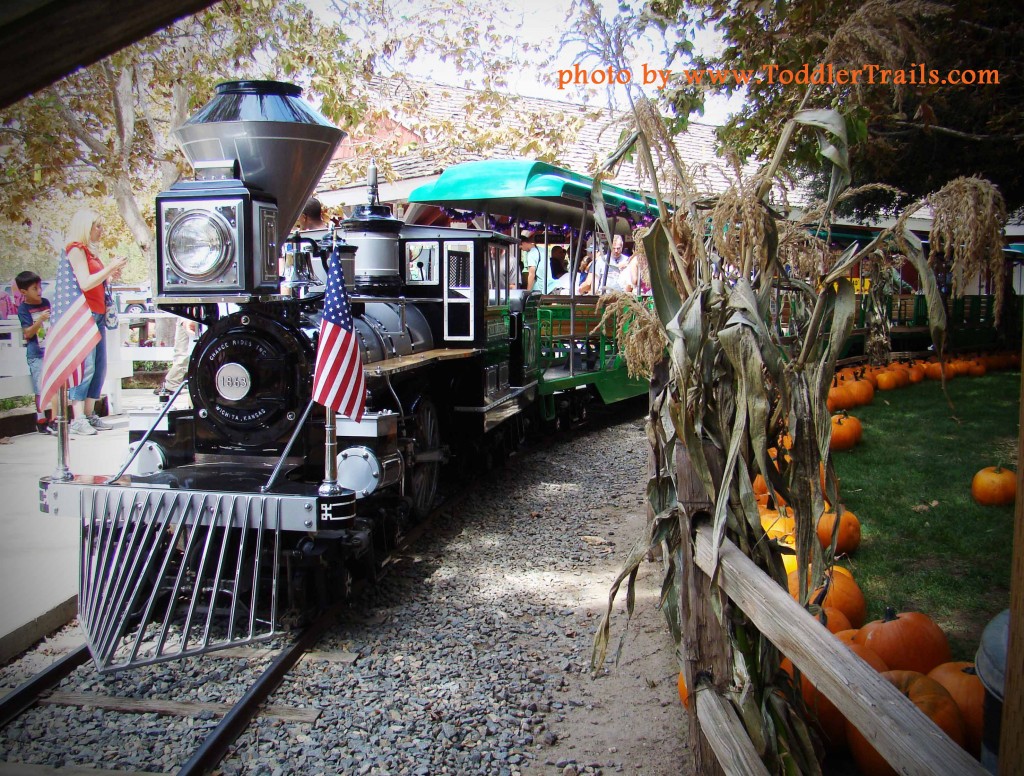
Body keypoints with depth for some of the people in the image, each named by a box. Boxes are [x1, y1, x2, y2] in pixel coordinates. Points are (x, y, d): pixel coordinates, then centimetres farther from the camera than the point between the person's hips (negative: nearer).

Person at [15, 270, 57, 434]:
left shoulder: (46, 302, 9)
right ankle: (41, 421, 8)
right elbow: (28, 333, -14)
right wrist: (40, 320, -26)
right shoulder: (23, 309, -6)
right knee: (41, 389, -3)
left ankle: (54, 420, 14)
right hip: (36, 354, -5)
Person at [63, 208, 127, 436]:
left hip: (97, 314, 9)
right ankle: (78, 419, -12)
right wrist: (111, 267, -12)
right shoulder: (75, 249, -5)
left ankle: (89, 415, 11)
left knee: (99, 366, 7)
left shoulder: (90, 251, 20)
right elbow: (85, 283, -16)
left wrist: (112, 273, 12)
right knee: (85, 365, -13)